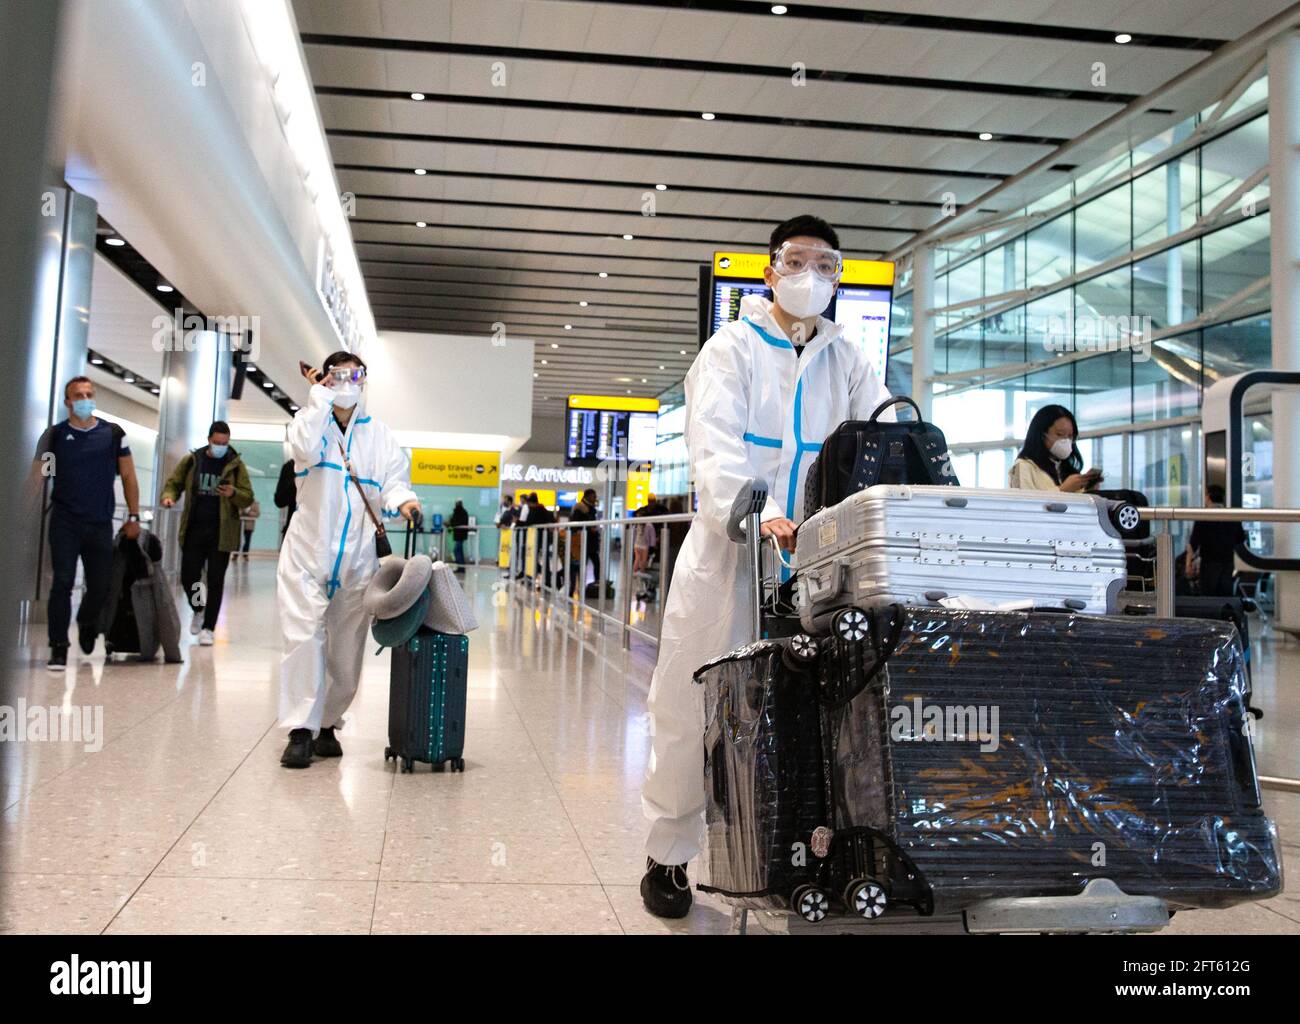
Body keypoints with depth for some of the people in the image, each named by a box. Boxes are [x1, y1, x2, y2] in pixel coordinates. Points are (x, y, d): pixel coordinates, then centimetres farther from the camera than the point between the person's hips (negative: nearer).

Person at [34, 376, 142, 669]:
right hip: (64, 523, -1)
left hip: (101, 524, 2)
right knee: (62, 583, -6)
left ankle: (86, 623, 38)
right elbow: (37, 476, -2)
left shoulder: (113, 433, 4)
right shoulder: (54, 435, 1)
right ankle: (58, 648, 2)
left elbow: (128, 476, 7)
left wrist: (133, 517, 3)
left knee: (100, 585, 6)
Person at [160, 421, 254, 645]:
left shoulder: (236, 465, 1)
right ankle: (198, 610, 33)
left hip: (221, 533, -1)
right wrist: (169, 496, -9)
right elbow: (173, 483, 13)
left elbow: (248, 498, 1)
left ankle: (208, 627, 11)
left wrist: (233, 494, -20)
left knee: (215, 581, 1)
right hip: (193, 531, 1)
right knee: (188, 576, 3)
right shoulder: (192, 460, 4)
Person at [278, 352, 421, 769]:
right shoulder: (310, 419, 7)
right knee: (304, 638, -10)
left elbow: (393, 479, 4)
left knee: (347, 648, 6)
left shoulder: (379, 434, 12)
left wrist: (402, 500, -19)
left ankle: (327, 725, 20)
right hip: (309, 551, -2)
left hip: (358, 557, 2)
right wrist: (320, 394, -10)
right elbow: (306, 450, -15)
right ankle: (301, 730, -7)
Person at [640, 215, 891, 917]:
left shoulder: (846, 361, 16)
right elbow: (715, 446, -14)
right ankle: (667, 855, 17)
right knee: (692, 708, 1)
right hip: (728, 551, -3)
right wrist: (756, 514, -33)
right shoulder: (732, 349, 2)